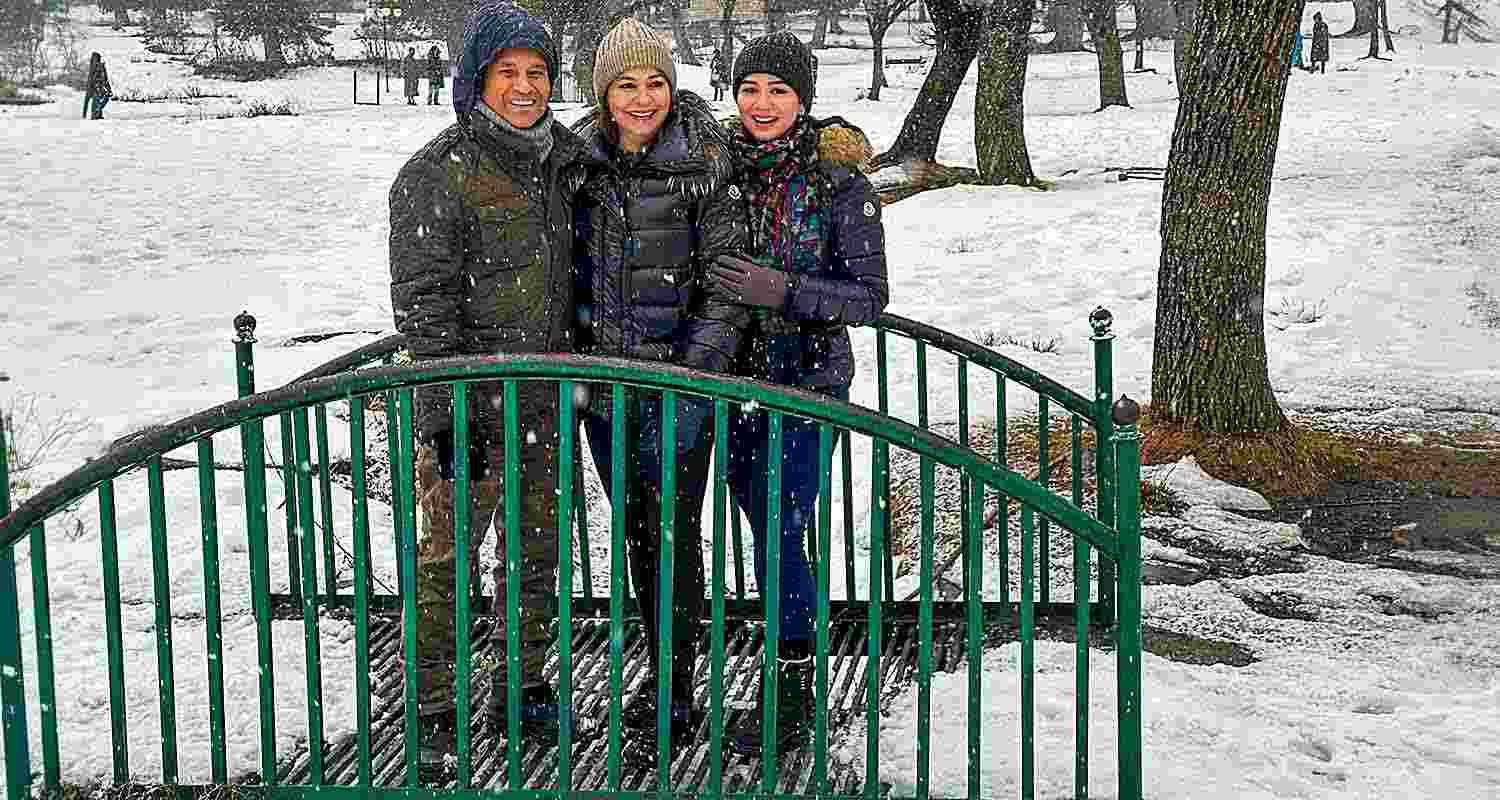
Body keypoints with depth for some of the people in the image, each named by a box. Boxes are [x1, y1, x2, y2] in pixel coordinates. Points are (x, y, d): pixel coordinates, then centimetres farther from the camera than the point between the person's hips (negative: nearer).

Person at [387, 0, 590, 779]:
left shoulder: (560, 158, 9)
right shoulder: (436, 175, -12)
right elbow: (423, 303, -14)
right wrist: (447, 413, -18)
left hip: (545, 400, 7)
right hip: (470, 404, -7)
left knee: (537, 550, 15)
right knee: (448, 555, -1)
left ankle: (522, 690, 31)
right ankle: (433, 711, 11)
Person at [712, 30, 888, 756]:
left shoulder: (838, 180, -11)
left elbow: (870, 296, -12)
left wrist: (783, 291, -24)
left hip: (808, 378, -5)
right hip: (739, 375, 5)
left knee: (779, 538, -6)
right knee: (765, 533, 11)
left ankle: (792, 709, 7)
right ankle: (787, 686, 25)